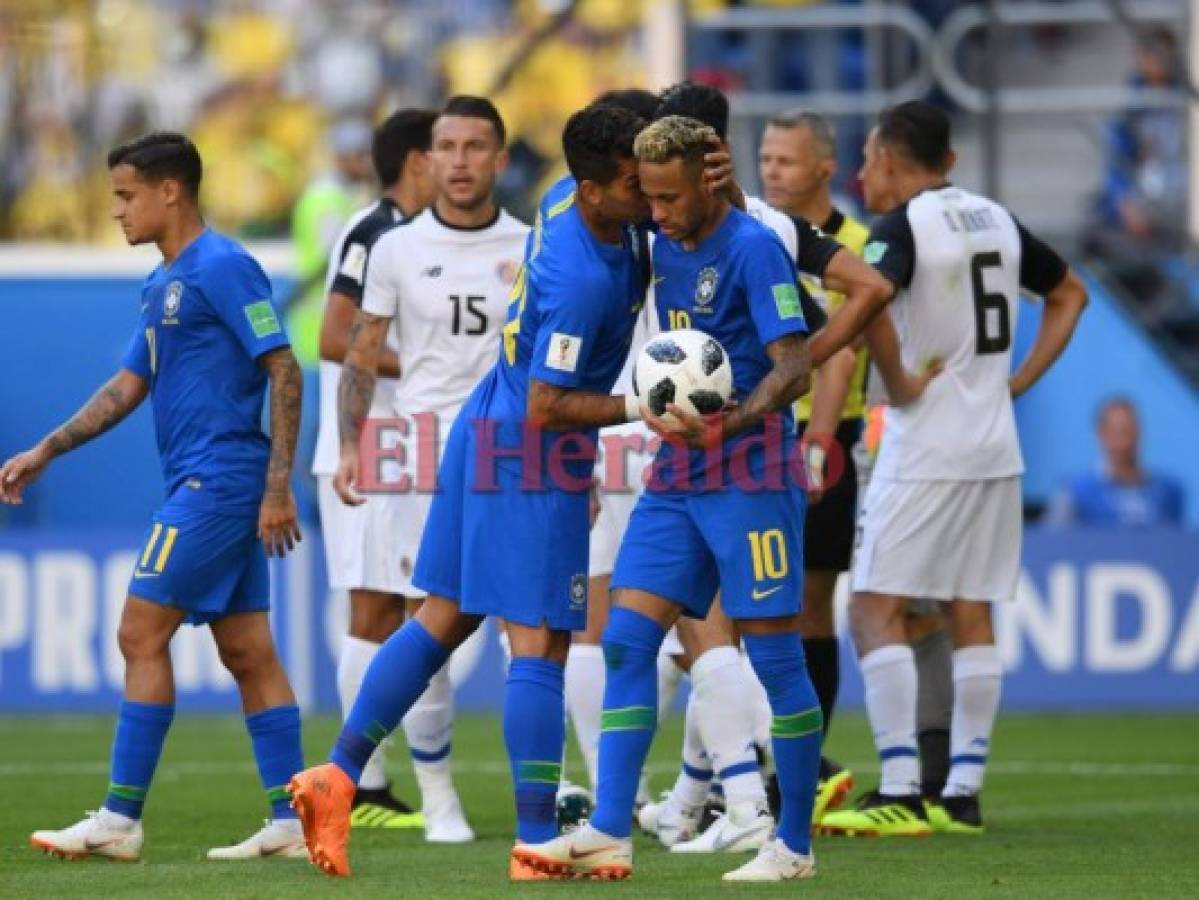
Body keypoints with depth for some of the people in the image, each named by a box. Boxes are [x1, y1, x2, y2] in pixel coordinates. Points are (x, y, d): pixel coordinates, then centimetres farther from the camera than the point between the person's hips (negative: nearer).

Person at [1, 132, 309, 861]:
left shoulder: (222, 268, -12)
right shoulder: (162, 284, 17)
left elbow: (284, 371, -15)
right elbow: (128, 388, 22)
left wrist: (279, 485, -19)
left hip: (217, 482, -9)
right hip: (202, 485, 9)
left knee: (142, 635, -9)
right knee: (247, 651, 7)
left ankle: (121, 820, -7)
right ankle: (289, 821, 7)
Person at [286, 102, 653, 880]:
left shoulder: (572, 204, -1)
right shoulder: (582, 279, -27)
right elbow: (545, 407, -22)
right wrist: (640, 407, -22)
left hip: (488, 432, 10)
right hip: (532, 460, -10)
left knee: (444, 620, 14)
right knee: (538, 644, -5)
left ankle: (339, 775, 16)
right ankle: (537, 842, -3)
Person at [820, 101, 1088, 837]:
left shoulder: (904, 225, -9)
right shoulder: (995, 220, 13)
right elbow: (1070, 294, 26)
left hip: (925, 447, -7)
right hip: (996, 450, 7)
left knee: (877, 611, -4)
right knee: (972, 617, 9)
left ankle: (901, 792, -13)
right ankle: (965, 791, 8)